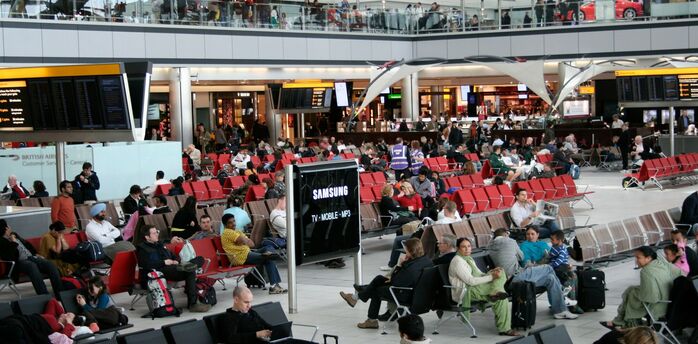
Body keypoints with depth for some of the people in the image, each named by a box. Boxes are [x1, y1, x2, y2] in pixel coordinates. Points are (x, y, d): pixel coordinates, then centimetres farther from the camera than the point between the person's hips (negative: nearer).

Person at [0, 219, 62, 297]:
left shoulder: (14, 235, 17)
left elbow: (26, 244, 30)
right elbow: (10, 257, -21)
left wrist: (36, 254, 19)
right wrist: (14, 243, -14)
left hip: (31, 257, 7)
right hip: (19, 262, -7)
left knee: (50, 264, -18)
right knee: (32, 266, -39)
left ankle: (59, 294, -22)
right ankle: (44, 296, -45)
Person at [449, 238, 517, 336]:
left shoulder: (469, 259, 19)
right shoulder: (457, 261, -12)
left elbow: (479, 275, 17)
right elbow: (470, 281, -20)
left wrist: (490, 273, -5)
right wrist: (491, 277, -21)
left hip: (477, 288, 9)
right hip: (465, 292, -9)